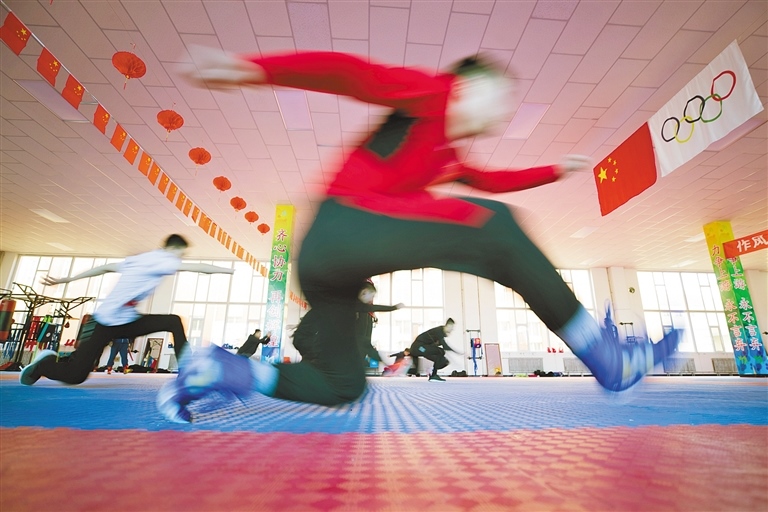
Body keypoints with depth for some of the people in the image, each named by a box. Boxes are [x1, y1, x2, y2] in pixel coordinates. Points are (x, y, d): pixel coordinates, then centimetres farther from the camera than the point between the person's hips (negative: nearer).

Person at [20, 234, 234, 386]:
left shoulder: (142, 260, 7)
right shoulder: (157, 259, -20)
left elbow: (107, 267, 12)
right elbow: (197, 267, -25)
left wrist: (67, 279, 17)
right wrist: (231, 270, -19)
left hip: (127, 322, 9)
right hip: (105, 323, -9)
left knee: (174, 322, -9)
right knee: (76, 376, -2)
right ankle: (44, 363, 31)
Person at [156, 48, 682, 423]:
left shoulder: (448, 155, 26)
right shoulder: (430, 94, 2)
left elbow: (493, 181, 38)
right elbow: (352, 74, -10)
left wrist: (555, 170, 41)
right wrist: (251, 68, -21)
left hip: (325, 260, 10)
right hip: (342, 224, -9)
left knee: (341, 387, 17)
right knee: (494, 226, -12)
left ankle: (219, 370, 17)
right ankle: (608, 360, -1)